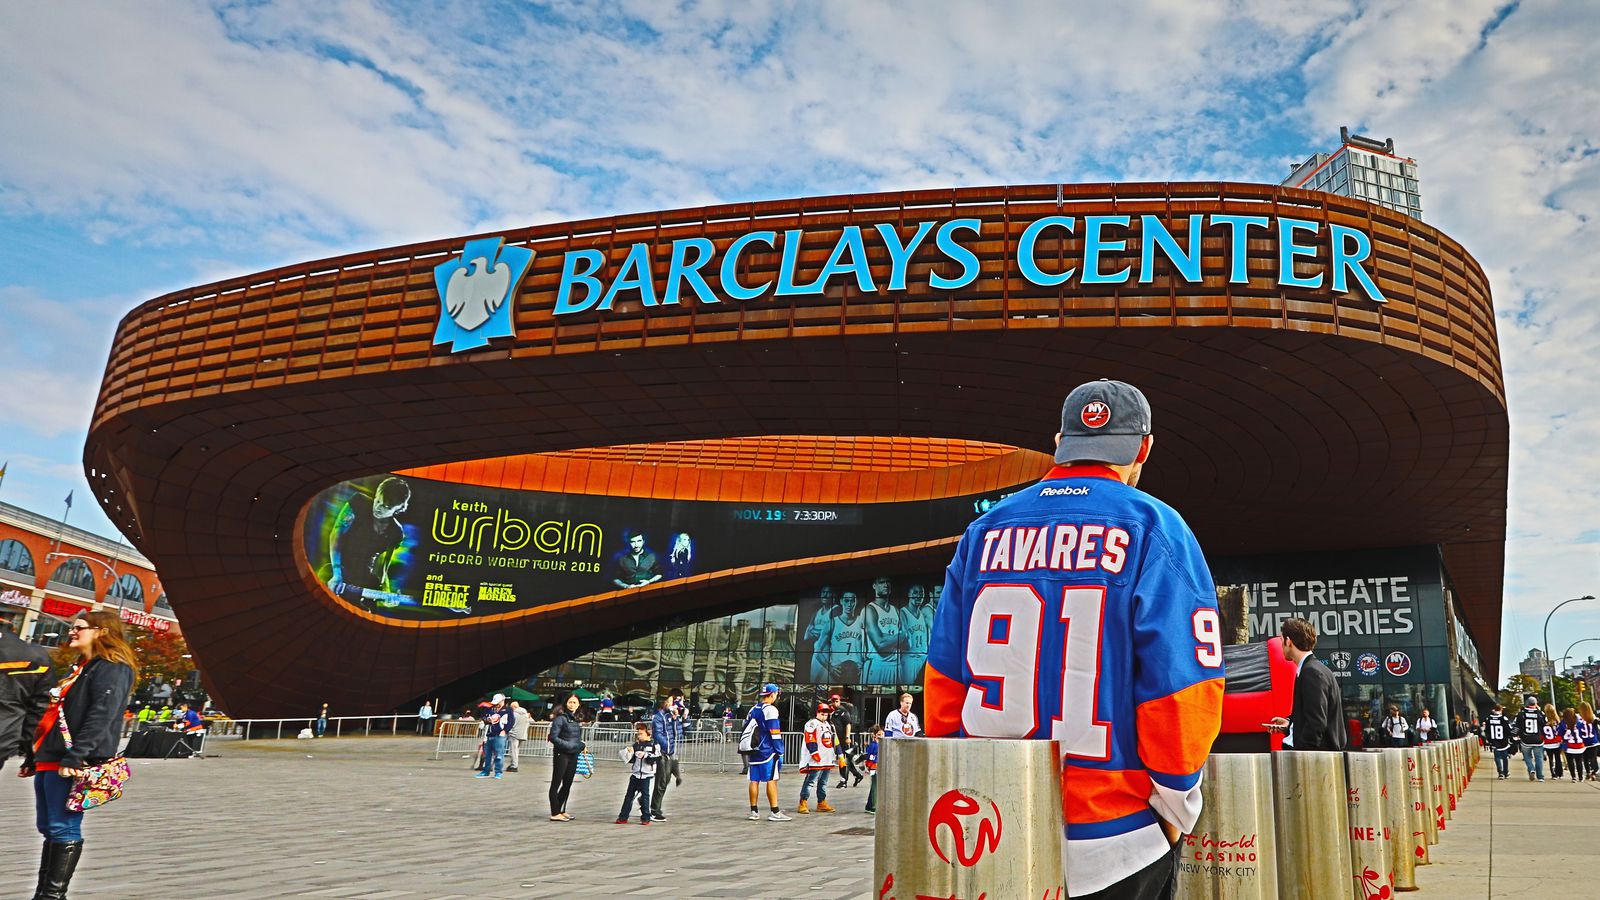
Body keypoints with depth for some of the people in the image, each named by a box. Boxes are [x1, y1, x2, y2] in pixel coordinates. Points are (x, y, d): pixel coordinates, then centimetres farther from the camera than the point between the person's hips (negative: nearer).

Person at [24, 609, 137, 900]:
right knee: (49, 829, 12)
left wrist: (74, 758, -26)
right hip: (48, 760, 10)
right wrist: (33, 758, 24)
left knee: (63, 829, -7)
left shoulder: (112, 668, -9)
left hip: (72, 764, -10)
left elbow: (100, 716, -20)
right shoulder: (79, 669, 23)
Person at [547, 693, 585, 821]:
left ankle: (561, 811, 22)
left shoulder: (577, 719, 12)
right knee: (556, 783, -1)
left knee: (567, 784, 13)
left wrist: (581, 745, 2)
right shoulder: (561, 718, -10)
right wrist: (568, 745, -18)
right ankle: (555, 814, 1)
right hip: (561, 754, -7)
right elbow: (553, 737, -15)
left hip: (573, 755, 7)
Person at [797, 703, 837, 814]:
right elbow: (810, 742, -15)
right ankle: (803, 804, -7)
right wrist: (815, 754, -20)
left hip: (828, 761, 8)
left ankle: (821, 803, 20)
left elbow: (835, 742, 24)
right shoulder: (812, 724, -7)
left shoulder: (829, 725, 20)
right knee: (810, 781, -9)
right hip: (816, 761, -8)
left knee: (823, 783, 13)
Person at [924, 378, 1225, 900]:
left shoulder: (985, 530, 4)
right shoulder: (1154, 529, -8)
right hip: (1116, 848, -3)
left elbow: (943, 679, 5)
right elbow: (1182, 685, -14)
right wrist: (1176, 811, 0)